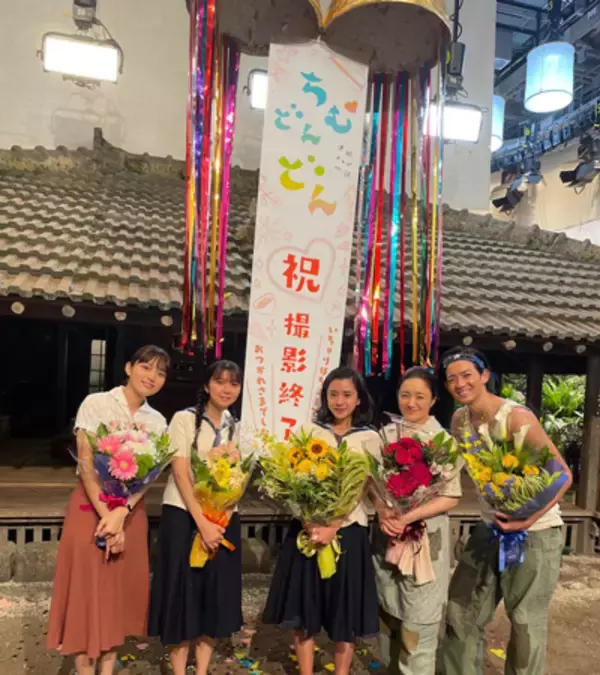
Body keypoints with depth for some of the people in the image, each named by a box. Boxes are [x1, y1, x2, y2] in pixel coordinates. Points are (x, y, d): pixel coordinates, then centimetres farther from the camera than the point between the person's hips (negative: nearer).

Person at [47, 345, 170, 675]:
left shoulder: (157, 421, 5)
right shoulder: (96, 403, -7)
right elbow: (86, 465, -12)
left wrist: (121, 513, -18)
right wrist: (105, 514, -18)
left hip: (131, 509, 4)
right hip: (90, 504, -4)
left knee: (120, 591, 9)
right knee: (87, 588, 0)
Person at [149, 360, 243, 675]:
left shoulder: (238, 428, 8)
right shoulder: (184, 419, -7)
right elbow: (180, 474, -13)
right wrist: (202, 522, -19)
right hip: (184, 514, -4)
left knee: (216, 595, 9)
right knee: (183, 593, 2)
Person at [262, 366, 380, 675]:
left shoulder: (368, 438, 0)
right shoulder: (310, 431, 4)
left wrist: (333, 527, -19)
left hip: (347, 529, -1)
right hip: (307, 527, 2)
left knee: (344, 611, 8)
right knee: (304, 607, 9)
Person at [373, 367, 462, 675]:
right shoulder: (387, 434, 2)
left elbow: (451, 497, -9)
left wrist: (408, 517, -19)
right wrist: (382, 511, -12)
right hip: (387, 534, 4)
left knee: (417, 620, 3)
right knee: (389, 613, 14)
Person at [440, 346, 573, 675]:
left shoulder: (517, 417, -22)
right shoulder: (459, 420, -2)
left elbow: (563, 474, -21)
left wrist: (529, 519, -29)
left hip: (534, 532, -6)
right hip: (490, 528, 6)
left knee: (526, 626, 7)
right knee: (460, 614, 13)